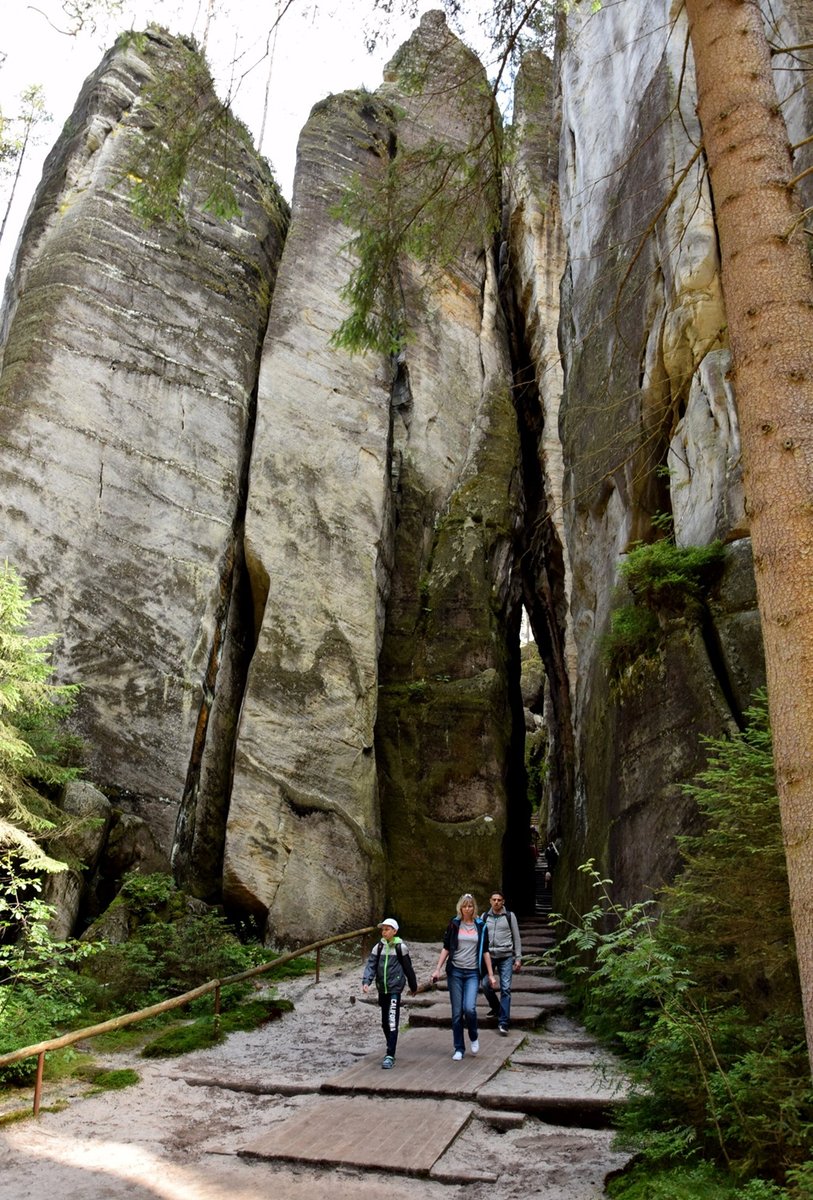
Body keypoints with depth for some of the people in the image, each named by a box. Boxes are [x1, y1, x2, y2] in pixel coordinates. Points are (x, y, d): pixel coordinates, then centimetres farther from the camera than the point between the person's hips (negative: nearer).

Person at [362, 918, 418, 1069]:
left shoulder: (400, 947, -5)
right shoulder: (378, 947, 4)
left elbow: (408, 967, 3)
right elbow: (371, 965, -2)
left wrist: (413, 986, 12)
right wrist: (366, 981, -18)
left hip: (395, 988, -5)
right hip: (382, 989, 5)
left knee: (392, 1022, -11)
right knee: (384, 1022, 13)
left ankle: (390, 1056, -9)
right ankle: (390, 1050, 29)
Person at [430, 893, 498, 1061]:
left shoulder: (481, 926, 4)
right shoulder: (454, 924, 2)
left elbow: (485, 951, 7)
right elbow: (446, 948, 5)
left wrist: (491, 974, 5)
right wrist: (437, 969, -2)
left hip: (472, 973, 0)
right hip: (455, 971, 1)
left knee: (469, 1008, -16)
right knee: (457, 1012, 2)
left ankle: (474, 1037, 13)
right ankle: (459, 1049, 16)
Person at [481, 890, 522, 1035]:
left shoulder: (510, 916, 2)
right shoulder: (484, 916, 7)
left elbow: (516, 938, 5)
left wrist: (518, 958, 2)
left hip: (506, 956, -2)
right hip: (489, 956, 2)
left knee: (505, 988, -6)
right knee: (486, 984, -4)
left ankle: (503, 1022, -2)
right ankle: (495, 1008, 25)